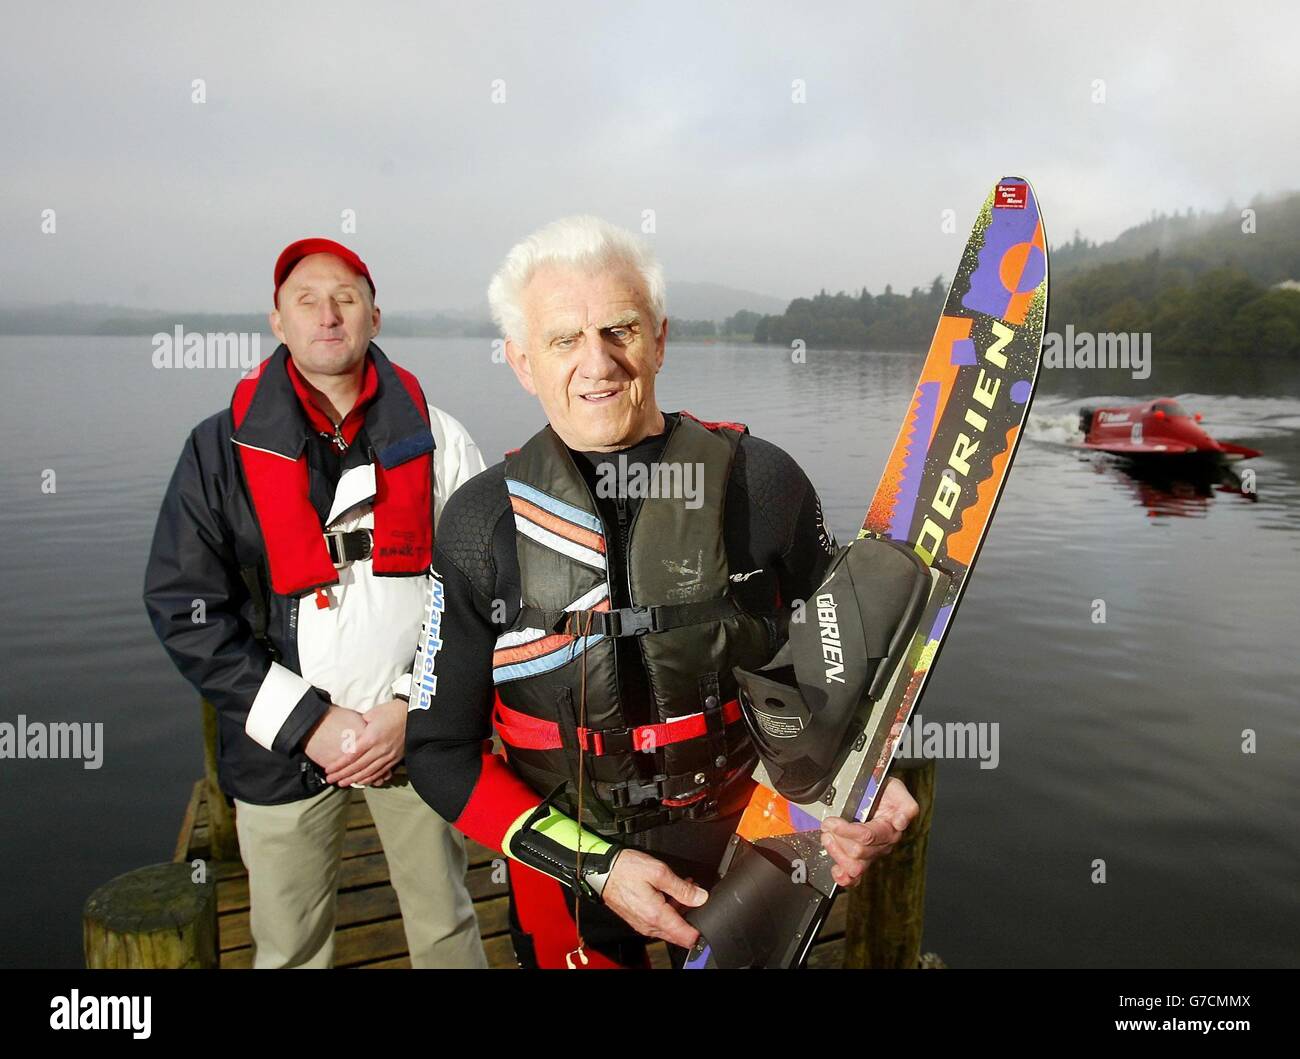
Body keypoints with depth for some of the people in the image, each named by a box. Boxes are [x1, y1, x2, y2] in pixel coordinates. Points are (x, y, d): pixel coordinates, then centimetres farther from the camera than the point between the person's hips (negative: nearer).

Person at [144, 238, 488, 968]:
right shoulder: (223, 447, -2)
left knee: (446, 928, 15)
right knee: (289, 948, 14)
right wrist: (309, 721, -12)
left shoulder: (434, 439, -2)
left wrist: (412, 707, -11)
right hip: (284, 746, 0)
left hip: (418, 734, 1)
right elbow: (183, 607, -5)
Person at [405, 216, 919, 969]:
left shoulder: (759, 482, -13)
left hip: (748, 863, 1)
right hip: (568, 887, 0)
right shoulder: (482, 524, -13)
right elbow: (440, 747, -7)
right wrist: (596, 865, -16)